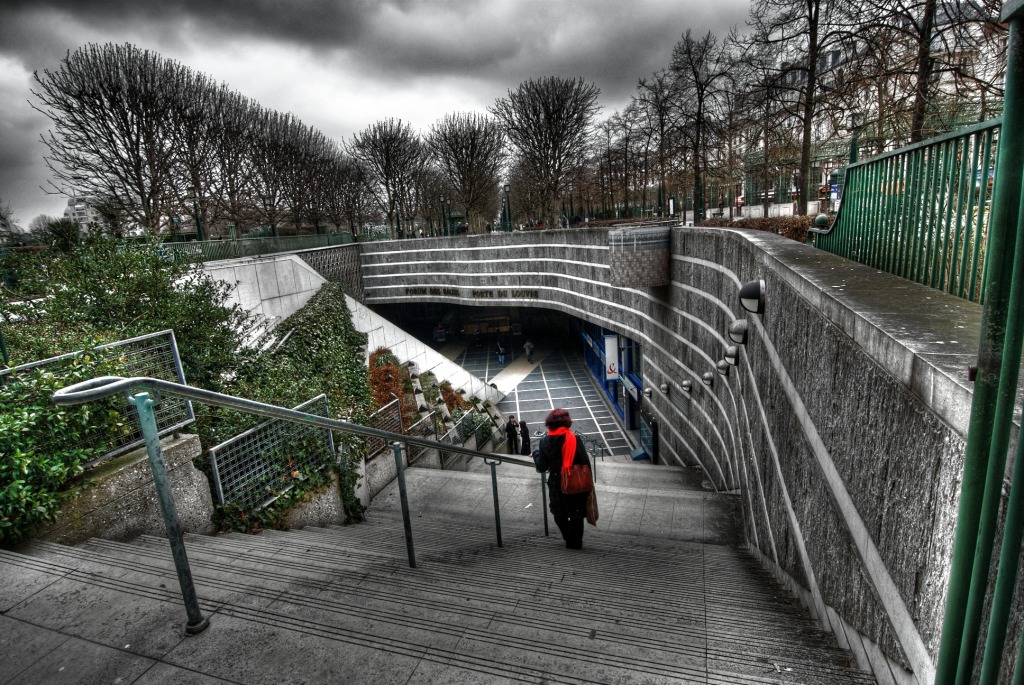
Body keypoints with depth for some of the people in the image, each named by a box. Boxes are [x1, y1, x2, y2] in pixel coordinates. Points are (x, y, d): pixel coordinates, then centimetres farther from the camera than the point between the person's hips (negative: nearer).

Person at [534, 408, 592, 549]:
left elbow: (541, 467, -3)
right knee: (576, 515, 15)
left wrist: (536, 454, 15)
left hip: (556, 485, 2)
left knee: (560, 514, 25)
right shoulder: (575, 440, -16)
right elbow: (585, 463, -13)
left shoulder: (545, 442, -10)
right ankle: (574, 542, 24)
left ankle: (568, 538, 38)